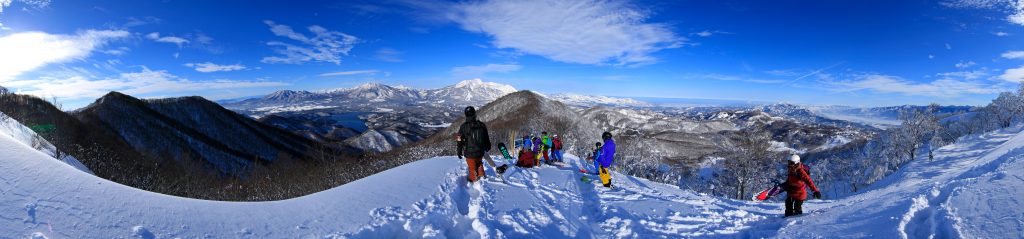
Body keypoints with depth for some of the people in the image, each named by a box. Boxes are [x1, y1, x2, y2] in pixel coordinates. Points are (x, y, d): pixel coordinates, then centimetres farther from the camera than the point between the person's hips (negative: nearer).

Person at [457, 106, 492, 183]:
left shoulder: (463, 127, -14)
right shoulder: (482, 125, -5)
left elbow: (460, 140, -7)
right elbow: (486, 138, 10)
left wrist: (459, 151, 5)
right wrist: (487, 147, 27)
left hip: (469, 153, -3)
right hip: (480, 152, 3)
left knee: (472, 168, 16)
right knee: (479, 163, 31)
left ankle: (473, 180, 29)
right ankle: (481, 175, 38)